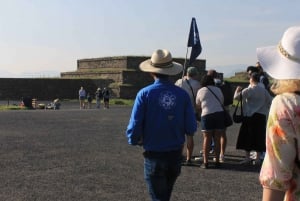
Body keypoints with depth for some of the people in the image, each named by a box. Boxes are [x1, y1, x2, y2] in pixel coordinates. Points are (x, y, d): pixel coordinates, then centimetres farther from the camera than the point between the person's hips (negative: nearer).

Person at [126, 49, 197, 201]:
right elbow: (191, 128, -7)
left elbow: (134, 127, -15)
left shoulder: (145, 94, -13)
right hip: (175, 154, 3)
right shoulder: (182, 94, -7)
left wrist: (134, 140, 7)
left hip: (154, 155, -3)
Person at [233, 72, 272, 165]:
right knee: (259, 137, 8)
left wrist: (238, 89, 6)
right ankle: (258, 158, 10)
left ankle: (247, 157, 5)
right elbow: (270, 101, 9)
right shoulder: (263, 90, 6)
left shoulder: (248, 90, -9)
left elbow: (236, 97, -13)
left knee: (247, 136, 5)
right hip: (261, 116, 4)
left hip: (250, 116, -4)